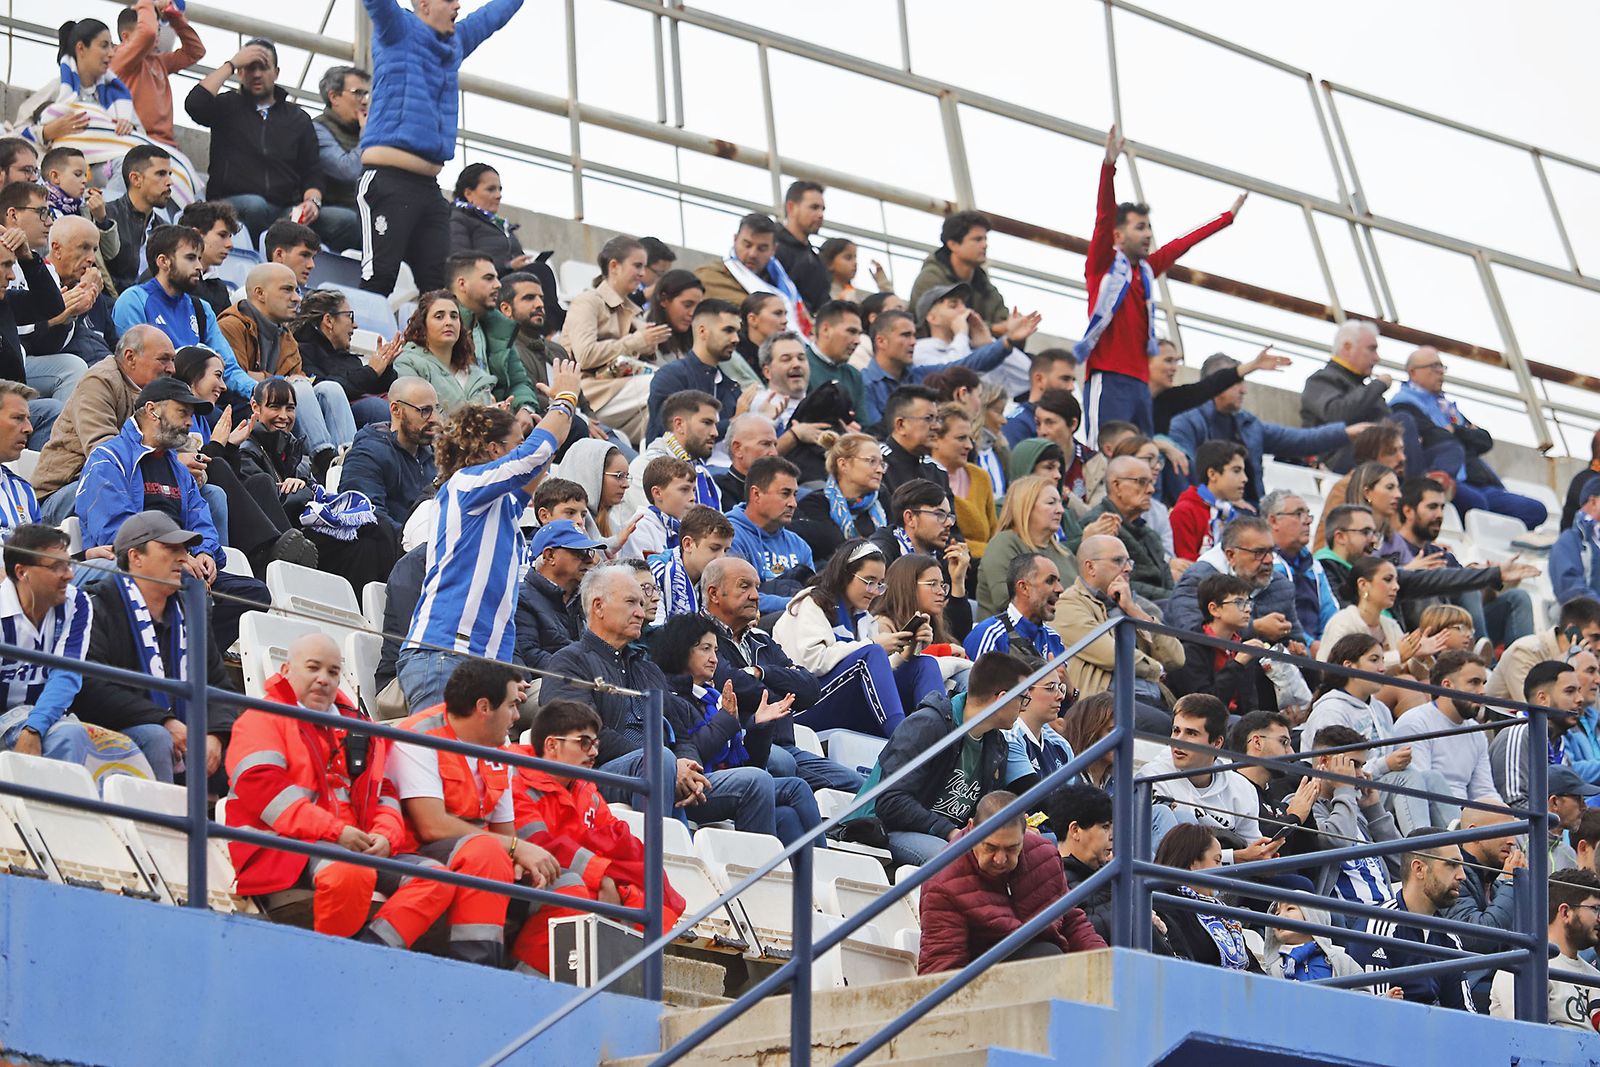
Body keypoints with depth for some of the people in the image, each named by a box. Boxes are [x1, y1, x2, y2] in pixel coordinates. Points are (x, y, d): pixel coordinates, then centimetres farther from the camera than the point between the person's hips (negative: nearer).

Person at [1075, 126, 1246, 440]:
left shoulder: (1146, 270, 21)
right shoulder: (1104, 264, 3)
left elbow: (1182, 244, 31)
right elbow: (1104, 218, -10)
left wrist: (1229, 215, 41)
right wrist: (1109, 165, -24)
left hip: (1139, 383, 8)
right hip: (1108, 379, -8)